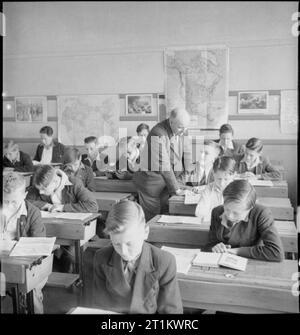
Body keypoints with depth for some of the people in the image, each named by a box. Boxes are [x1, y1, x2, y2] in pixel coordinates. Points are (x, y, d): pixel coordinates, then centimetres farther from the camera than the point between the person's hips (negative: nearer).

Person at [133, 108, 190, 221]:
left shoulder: (178, 131, 1)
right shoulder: (158, 134, -24)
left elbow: (179, 156, 11)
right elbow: (163, 166, -25)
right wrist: (176, 189, -21)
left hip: (166, 182, 8)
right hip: (151, 183, -8)